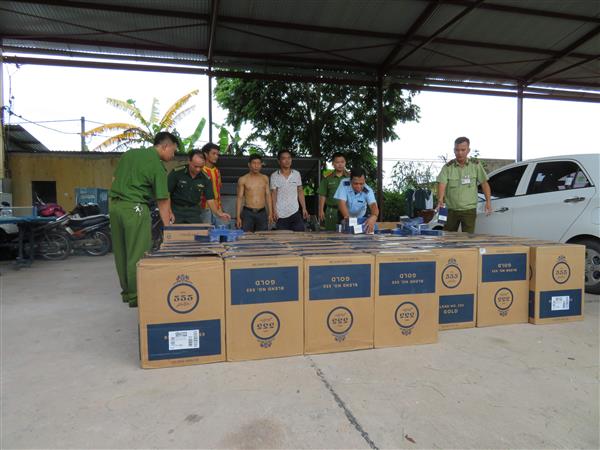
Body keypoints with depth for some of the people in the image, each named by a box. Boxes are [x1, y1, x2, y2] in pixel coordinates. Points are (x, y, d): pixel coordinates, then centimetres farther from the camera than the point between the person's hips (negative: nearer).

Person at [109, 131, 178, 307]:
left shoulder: (129, 153, 12)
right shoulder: (157, 166, -9)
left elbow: (115, 179, 17)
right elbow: (162, 201, -10)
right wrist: (167, 227, -6)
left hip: (115, 205, 8)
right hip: (135, 208, -8)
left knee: (121, 252, 13)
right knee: (137, 253, 0)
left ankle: (127, 291, 24)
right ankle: (136, 296, 6)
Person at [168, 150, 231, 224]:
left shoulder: (205, 178, -4)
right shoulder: (176, 172, -12)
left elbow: (210, 199, -2)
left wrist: (218, 213, -19)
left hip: (193, 210, 2)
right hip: (176, 209, -2)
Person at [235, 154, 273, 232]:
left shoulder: (265, 178, 9)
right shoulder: (243, 179, 1)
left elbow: (268, 196, 11)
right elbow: (239, 198, 1)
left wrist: (270, 213, 5)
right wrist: (238, 217, -5)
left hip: (262, 213, 2)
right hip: (248, 213, -2)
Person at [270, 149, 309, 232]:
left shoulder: (296, 174, 5)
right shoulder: (274, 176, -1)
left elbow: (300, 191, 10)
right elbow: (273, 194, 1)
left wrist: (304, 208, 4)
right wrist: (274, 211, -7)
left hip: (295, 212, 2)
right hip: (281, 215, -1)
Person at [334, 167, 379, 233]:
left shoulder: (368, 191, -21)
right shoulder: (344, 184, -21)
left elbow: (373, 205, -36)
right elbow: (341, 203, -27)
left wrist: (373, 217, -61)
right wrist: (348, 218, -45)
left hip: (361, 219, 2)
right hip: (345, 219, -2)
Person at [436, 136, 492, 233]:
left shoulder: (476, 165, 2)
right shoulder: (447, 167, -2)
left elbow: (484, 183, 6)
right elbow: (442, 183, -14)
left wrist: (488, 201, -3)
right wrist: (440, 200, -31)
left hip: (469, 210, 0)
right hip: (451, 210, 0)